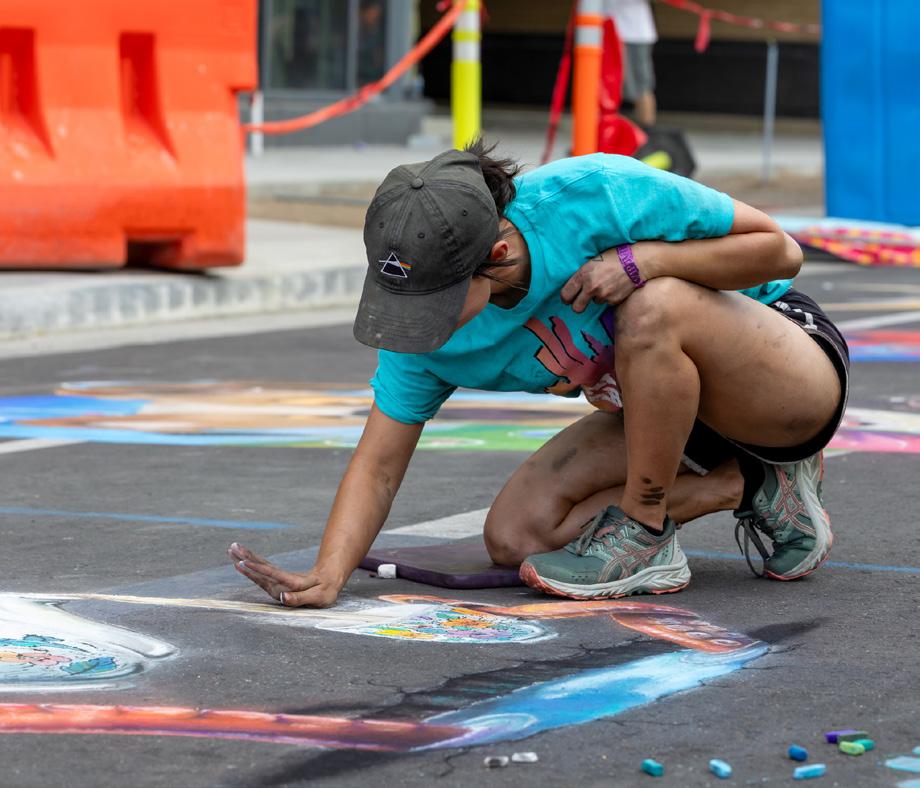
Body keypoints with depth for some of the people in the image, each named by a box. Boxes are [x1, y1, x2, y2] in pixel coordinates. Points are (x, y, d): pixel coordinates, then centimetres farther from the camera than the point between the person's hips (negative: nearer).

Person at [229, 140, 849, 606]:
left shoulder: (599, 195, -32)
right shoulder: (425, 319, -16)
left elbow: (779, 248, -22)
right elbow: (379, 467, -11)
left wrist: (645, 259, -35)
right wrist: (328, 576, -26)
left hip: (791, 359, -6)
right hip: (674, 407, 6)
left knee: (656, 306, -37)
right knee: (513, 536, -9)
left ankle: (645, 539, -16)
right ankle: (747, 486, 2)